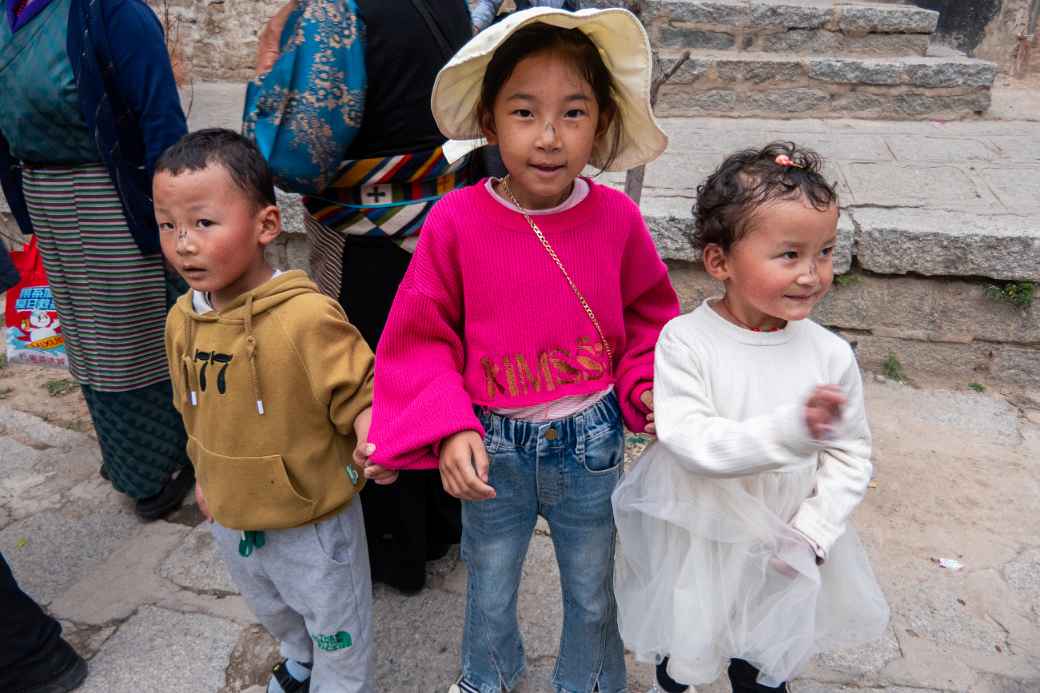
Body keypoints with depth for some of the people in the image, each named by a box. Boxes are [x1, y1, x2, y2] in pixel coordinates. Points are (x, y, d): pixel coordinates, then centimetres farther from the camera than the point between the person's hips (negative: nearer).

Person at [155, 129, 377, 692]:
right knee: (271, 608, 34)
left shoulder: (305, 317, -31)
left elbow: (358, 393, -23)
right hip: (231, 516, 7)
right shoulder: (182, 319, -7)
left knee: (335, 625, 18)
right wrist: (205, 474, 18)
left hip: (312, 518, -7)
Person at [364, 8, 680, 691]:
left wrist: (647, 384, -11)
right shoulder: (456, 221, -17)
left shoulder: (617, 217, -12)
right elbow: (422, 338, -9)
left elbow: (648, 314, 4)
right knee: (489, 589, 25)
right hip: (494, 447, 0)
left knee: (593, 592, 23)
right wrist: (450, 428, -21)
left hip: (591, 442, 1)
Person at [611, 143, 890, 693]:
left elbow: (851, 454, -3)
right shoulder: (685, 342, -22)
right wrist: (791, 431, -42)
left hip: (783, 550, 2)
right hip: (693, 544, -1)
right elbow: (692, 442, -30)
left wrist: (810, 531, -12)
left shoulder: (830, 354, -12)